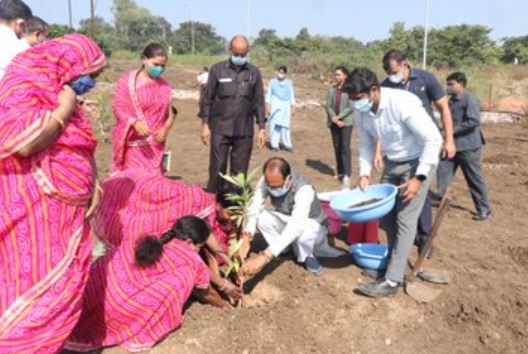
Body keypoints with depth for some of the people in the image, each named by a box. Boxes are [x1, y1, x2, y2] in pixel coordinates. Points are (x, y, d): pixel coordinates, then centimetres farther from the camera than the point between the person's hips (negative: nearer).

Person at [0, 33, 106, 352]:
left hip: (64, 211, 9)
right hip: (35, 214, -9)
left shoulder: (60, 92, 13)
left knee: (63, 286, 14)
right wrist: (64, 108, -19)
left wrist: (92, 183, 5)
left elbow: (84, 146, 21)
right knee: (36, 289, -2)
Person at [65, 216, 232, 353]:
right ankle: (143, 331, 5)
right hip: (117, 301, -7)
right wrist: (224, 304, 48)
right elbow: (206, 293, 27)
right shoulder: (193, 261, 5)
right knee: (181, 279, -4)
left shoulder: (157, 240, 22)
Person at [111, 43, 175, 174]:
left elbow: (170, 115, 11)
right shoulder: (127, 80, 0)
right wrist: (135, 122, -25)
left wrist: (165, 129, -11)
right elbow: (118, 107, -6)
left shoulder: (164, 86, 10)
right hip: (133, 144, -3)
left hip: (154, 145, 3)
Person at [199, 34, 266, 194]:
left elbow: (259, 102, 9)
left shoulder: (254, 73, 6)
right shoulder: (218, 70, 1)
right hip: (220, 129, -2)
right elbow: (208, 99, 3)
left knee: (240, 171, 7)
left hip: (244, 131, 2)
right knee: (217, 169, -1)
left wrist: (262, 128, 4)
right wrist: (205, 125, -2)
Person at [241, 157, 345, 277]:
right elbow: (254, 208, -27)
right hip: (285, 221, 4)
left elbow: (296, 226, -48)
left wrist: (265, 256, -57)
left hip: (313, 225, -4)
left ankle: (306, 256, -5)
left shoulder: (304, 189, -37)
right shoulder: (268, 180, -23)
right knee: (260, 218, -26)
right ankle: (286, 249, -2)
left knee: (302, 232, -39)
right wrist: (246, 239, -45)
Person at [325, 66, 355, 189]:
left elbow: (351, 107, -11)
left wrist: (339, 117, -15)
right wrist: (334, 118, -10)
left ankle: (347, 174, -14)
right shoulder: (331, 89, 8)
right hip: (334, 122, 5)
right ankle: (340, 171, 18)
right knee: (337, 147, 8)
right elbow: (328, 105, 4)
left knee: (345, 147, -12)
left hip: (346, 121, -5)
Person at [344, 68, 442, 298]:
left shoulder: (403, 103, -30)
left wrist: (418, 178, -27)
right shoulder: (362, 113, -10)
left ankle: (392, 281, -5)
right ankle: (396, 262, 31)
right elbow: (366, 145, 7)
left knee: (405, 220, -9)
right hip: (392, 163, 7)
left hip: (417, 162, -7)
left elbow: (434, 139, -26)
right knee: (386, 215, 11)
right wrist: (364, 173, -5)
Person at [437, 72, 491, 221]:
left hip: (468, 146, -8)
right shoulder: (451, 100, 11)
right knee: (443, 172, 9)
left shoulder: (470, 98, -15)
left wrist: (452, 131, -22)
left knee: (475, 179, 1)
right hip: (452, 144, 8)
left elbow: (474, 121, -25)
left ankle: (484, 209, 14)